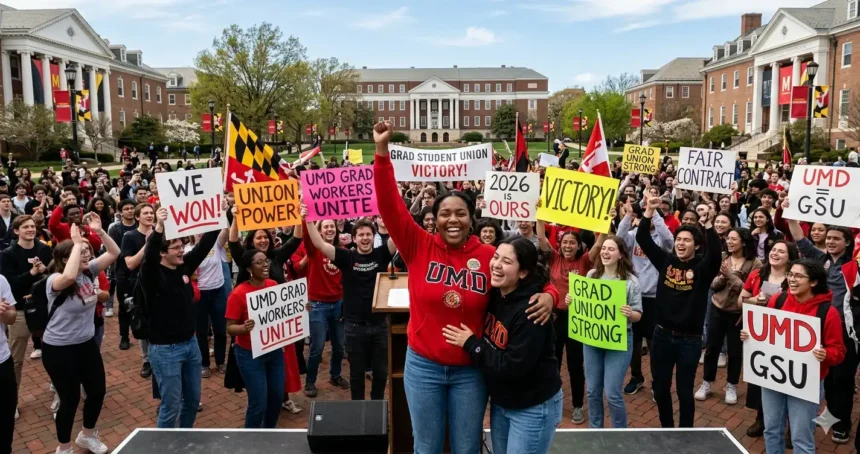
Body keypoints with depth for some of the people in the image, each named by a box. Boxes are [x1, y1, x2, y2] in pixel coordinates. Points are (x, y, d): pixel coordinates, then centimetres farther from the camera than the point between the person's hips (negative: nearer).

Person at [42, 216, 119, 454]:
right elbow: (69, 276, -47)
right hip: (59, 349, -7)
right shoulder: (55, 280, -23)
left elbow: (114, 253, -5)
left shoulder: (89, 271, -4)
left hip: (87, 343, 7)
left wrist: (99, 231, -19)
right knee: (70, 399, 6)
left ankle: (87, 435, 43)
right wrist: (77, 242, -39)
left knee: (98, 391, 15)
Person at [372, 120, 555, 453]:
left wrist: (548, 296, -19)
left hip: (470, 370, 0)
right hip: (423, 366, 0)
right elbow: (390, 205, -14)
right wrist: (382, 150, -21)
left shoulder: (488, 256, -6)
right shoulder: (419, 247, -7)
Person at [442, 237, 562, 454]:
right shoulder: (494, 295, -3)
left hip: (533, 407, -7)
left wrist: (471, 343, -20)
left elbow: (513, 367, -26)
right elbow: (486, 340, 12)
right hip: (500, 401, 7)